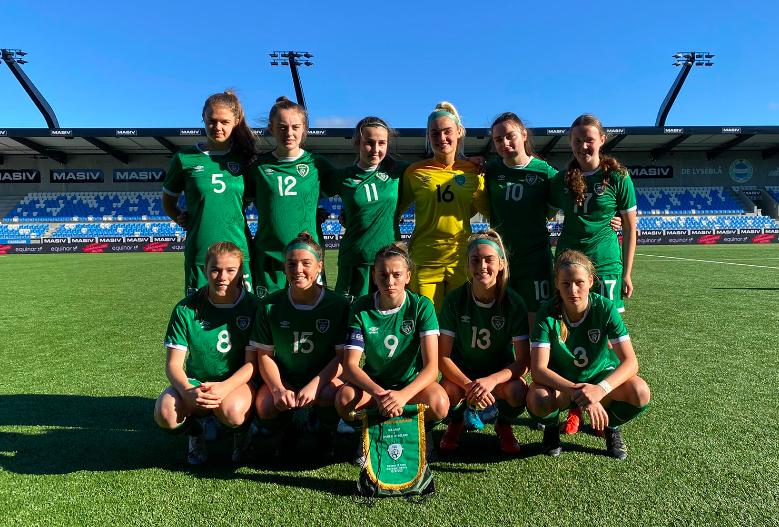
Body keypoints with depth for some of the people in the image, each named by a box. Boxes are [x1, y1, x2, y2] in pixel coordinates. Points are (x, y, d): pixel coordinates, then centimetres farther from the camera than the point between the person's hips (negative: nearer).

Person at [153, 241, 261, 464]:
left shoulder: (253, 306, -12)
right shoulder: (186, 309, -8)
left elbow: (253, 362, -12)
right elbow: (173, 363, -7)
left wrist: (224, 387, -29)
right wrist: (187, 391, -28)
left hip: (239, 380, -2)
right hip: (195, 381, 2)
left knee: (231, 411, -35)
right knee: (165, 414, -28)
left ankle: (243, 432, 5)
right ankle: (195, 434, 9)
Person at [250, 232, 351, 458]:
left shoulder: (338, 305, -12)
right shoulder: (270, 305, -6)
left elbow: (343, 355, -12)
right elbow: (264, 355, -3)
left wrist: (314, 384, -26)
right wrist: (278, 389, -19)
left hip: (324, 376, -1)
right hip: (284, 377, 2)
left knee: (329, 395, -35)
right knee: (265, 408, -28)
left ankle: (325, 432, 6)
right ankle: (288, 430, 13)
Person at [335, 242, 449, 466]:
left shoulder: (422, 306, -14)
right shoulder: (361, 308, -11)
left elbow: (431, 365, -21)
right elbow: (350, 365, -17)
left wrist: (403, 395, -39)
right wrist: (378, 393, -36)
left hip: (413, 382, -1)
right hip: (374, 382, 1)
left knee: (438, 403, -33)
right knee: (345, 399, -31)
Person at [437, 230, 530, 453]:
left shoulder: (514, 302, -17)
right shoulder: (454, 300, -18)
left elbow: (523, 360, -18)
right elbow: (443, 356, -17)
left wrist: (491, 380, -36)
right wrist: (468, 384, -34)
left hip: (500, 370, 0)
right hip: (462, 370, 0)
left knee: (517, 391, -32)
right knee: (449, 391, -32)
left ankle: (503, 425, 7)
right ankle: (456, 422, 8)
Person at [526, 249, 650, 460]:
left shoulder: (606, 309, -19)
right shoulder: (547, 314, -22)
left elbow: (630, 362, -25)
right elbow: (538, 369, -28)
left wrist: (600, 389, -44)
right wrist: (578, 392, -43)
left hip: (601, 375, 2)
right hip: (560, 382, -1)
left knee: (640, 393, -29)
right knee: (536, 401, -34)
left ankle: (611, 427, 7)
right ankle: (552, 427, 6)